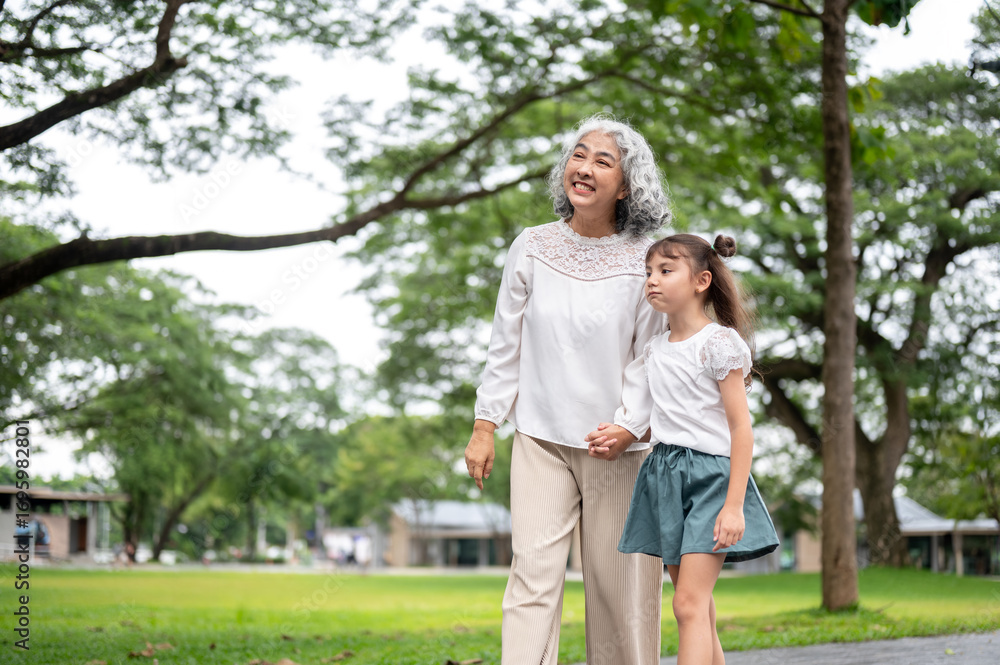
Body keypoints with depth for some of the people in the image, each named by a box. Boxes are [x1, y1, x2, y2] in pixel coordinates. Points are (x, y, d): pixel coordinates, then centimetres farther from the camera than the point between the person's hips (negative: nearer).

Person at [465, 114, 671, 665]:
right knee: (533, 572, -8)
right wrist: (485, 425, 5)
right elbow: (506, 344, 8)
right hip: (541, 437, 1)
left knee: (617, 583, 4)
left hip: (619, 445, -1)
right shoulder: (532, 248, 3)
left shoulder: (643, 260, -3)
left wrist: (628, 427, -14)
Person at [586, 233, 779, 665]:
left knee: (689, 602, -15)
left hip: (711, 472, -7)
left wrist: (734, 504, -17)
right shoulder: (654, 351, 12)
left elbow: (741, 427, -11)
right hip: (664, 474, 7)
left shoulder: (719, 343, -8)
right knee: (696, 607, 9)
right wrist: (619, 435, 1)